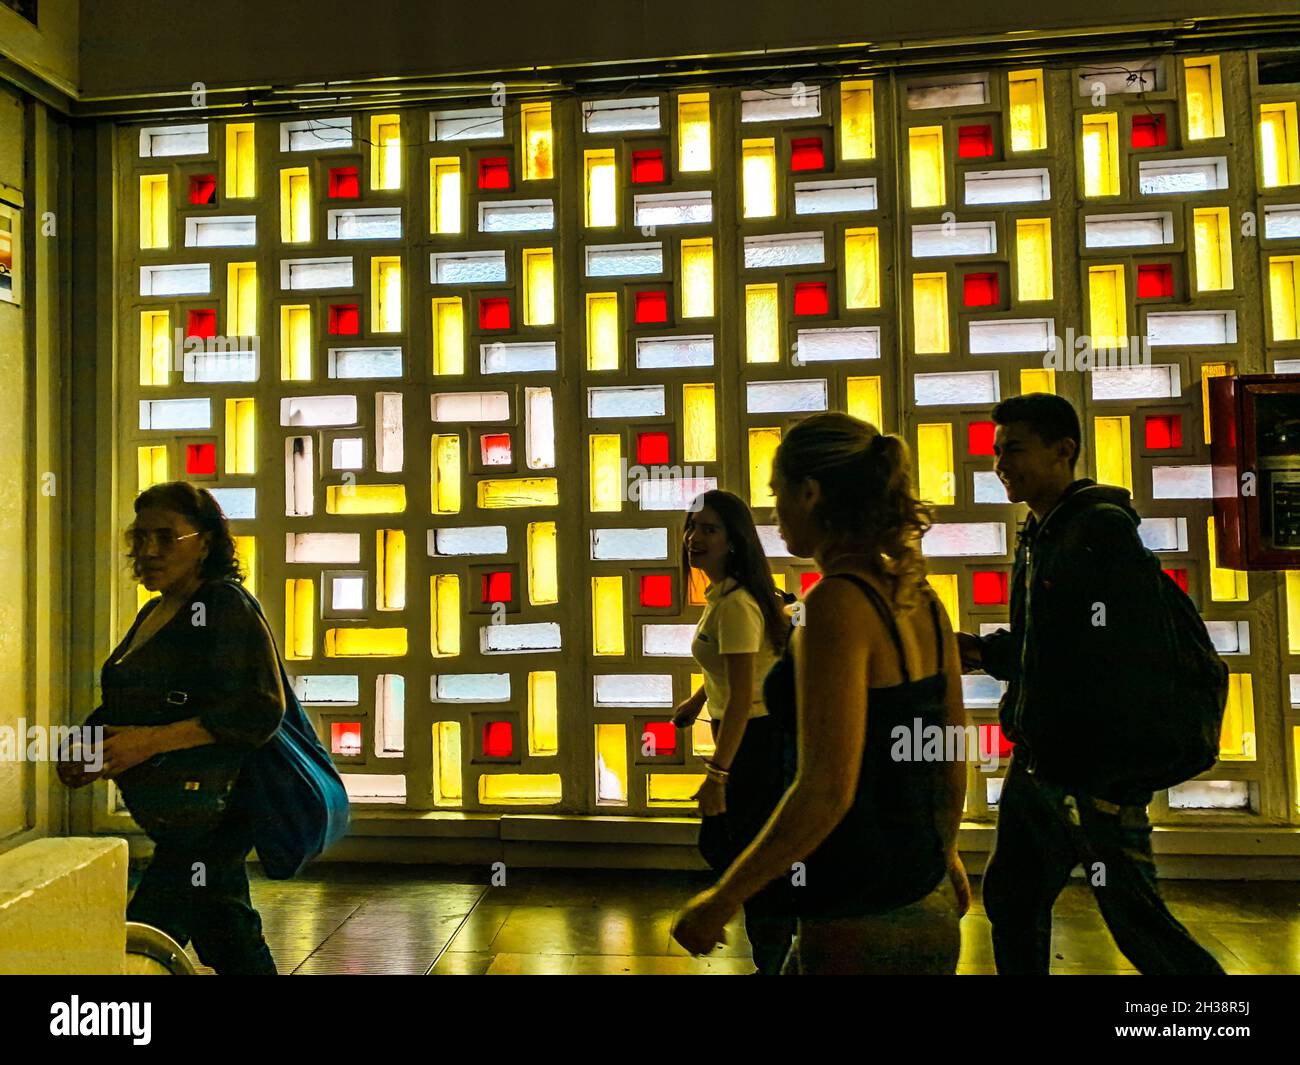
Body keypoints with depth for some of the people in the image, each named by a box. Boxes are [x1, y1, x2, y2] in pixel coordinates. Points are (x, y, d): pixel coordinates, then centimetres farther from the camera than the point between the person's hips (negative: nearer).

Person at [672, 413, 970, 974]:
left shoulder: (838, 602, -21)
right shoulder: (919, 599, 3)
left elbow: (826, 789, -26)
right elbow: (953, 752, 12)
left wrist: (721, 900, -16)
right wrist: (943, 852, 28)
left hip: (863, 925, -8)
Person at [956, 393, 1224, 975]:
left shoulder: (1103, 529, -15)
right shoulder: (1037, 536, 12)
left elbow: (1118, 660, -22)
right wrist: (985, 651, 3)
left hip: (1096, 768, -9)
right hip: (1035, 761, 9)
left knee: (1134, 918, 3)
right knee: (1010, 898, 16)